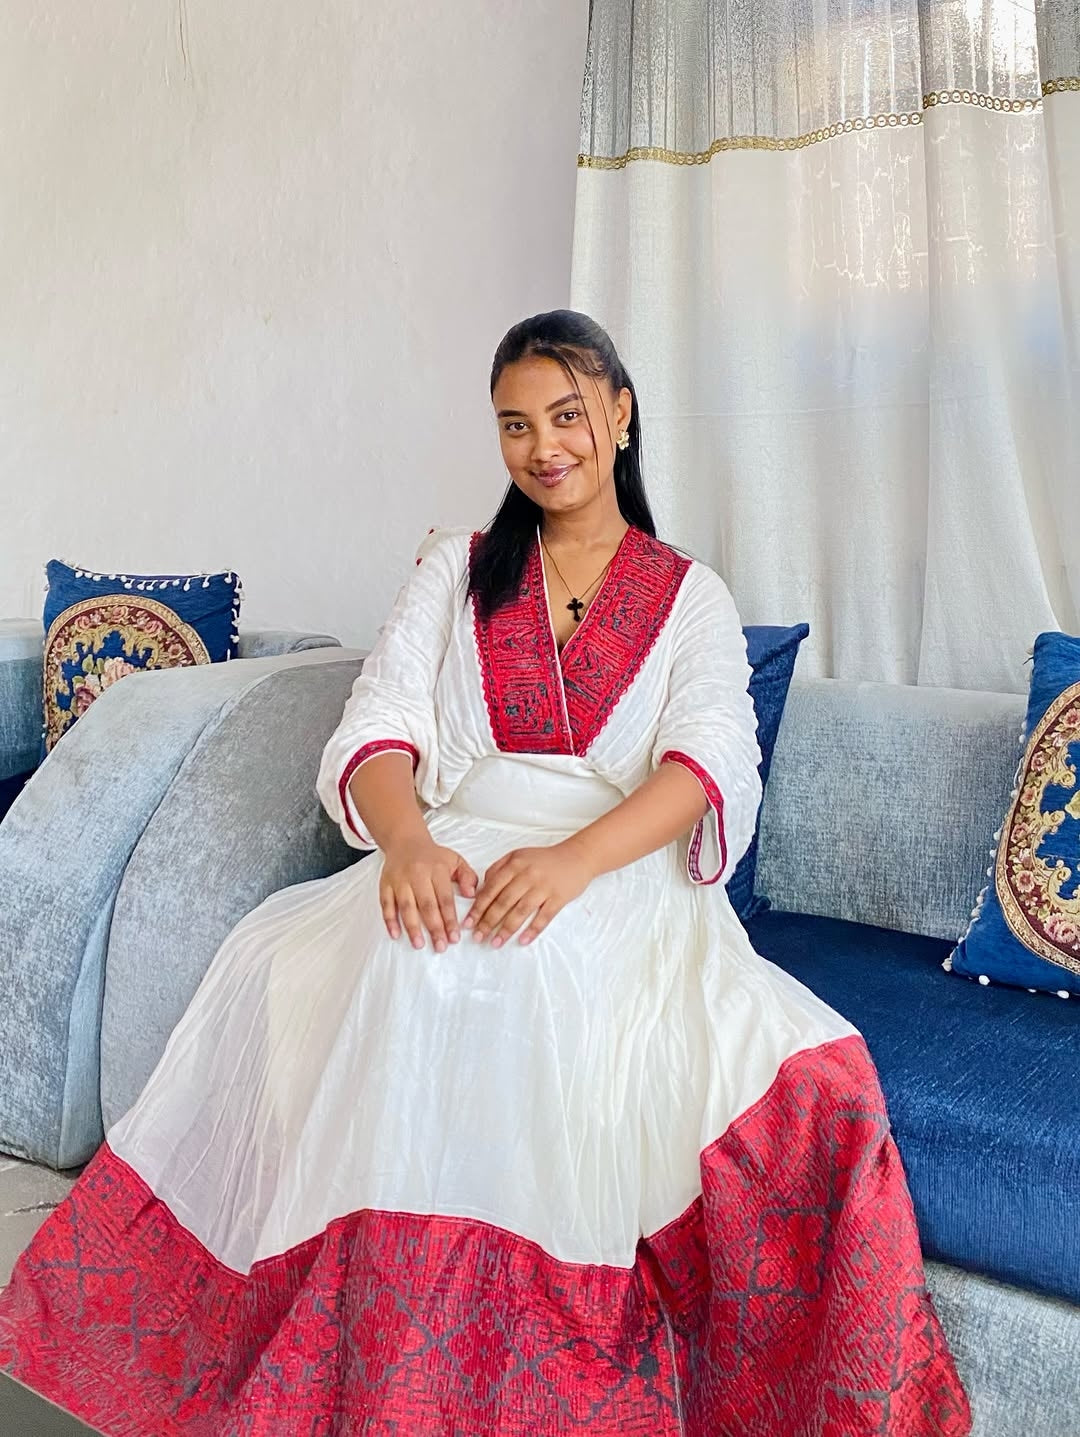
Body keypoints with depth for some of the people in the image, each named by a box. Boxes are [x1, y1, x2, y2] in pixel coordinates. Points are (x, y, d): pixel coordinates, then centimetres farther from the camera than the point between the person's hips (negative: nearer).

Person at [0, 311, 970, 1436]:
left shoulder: (691, 596, 15)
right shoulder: (457, 571, 20)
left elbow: (709, 761, -4)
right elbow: (381, 726, 5)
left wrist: (574, 859, -25)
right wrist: (407, 843, -20)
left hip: (625, 874, -1)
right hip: (453, 864, 1)